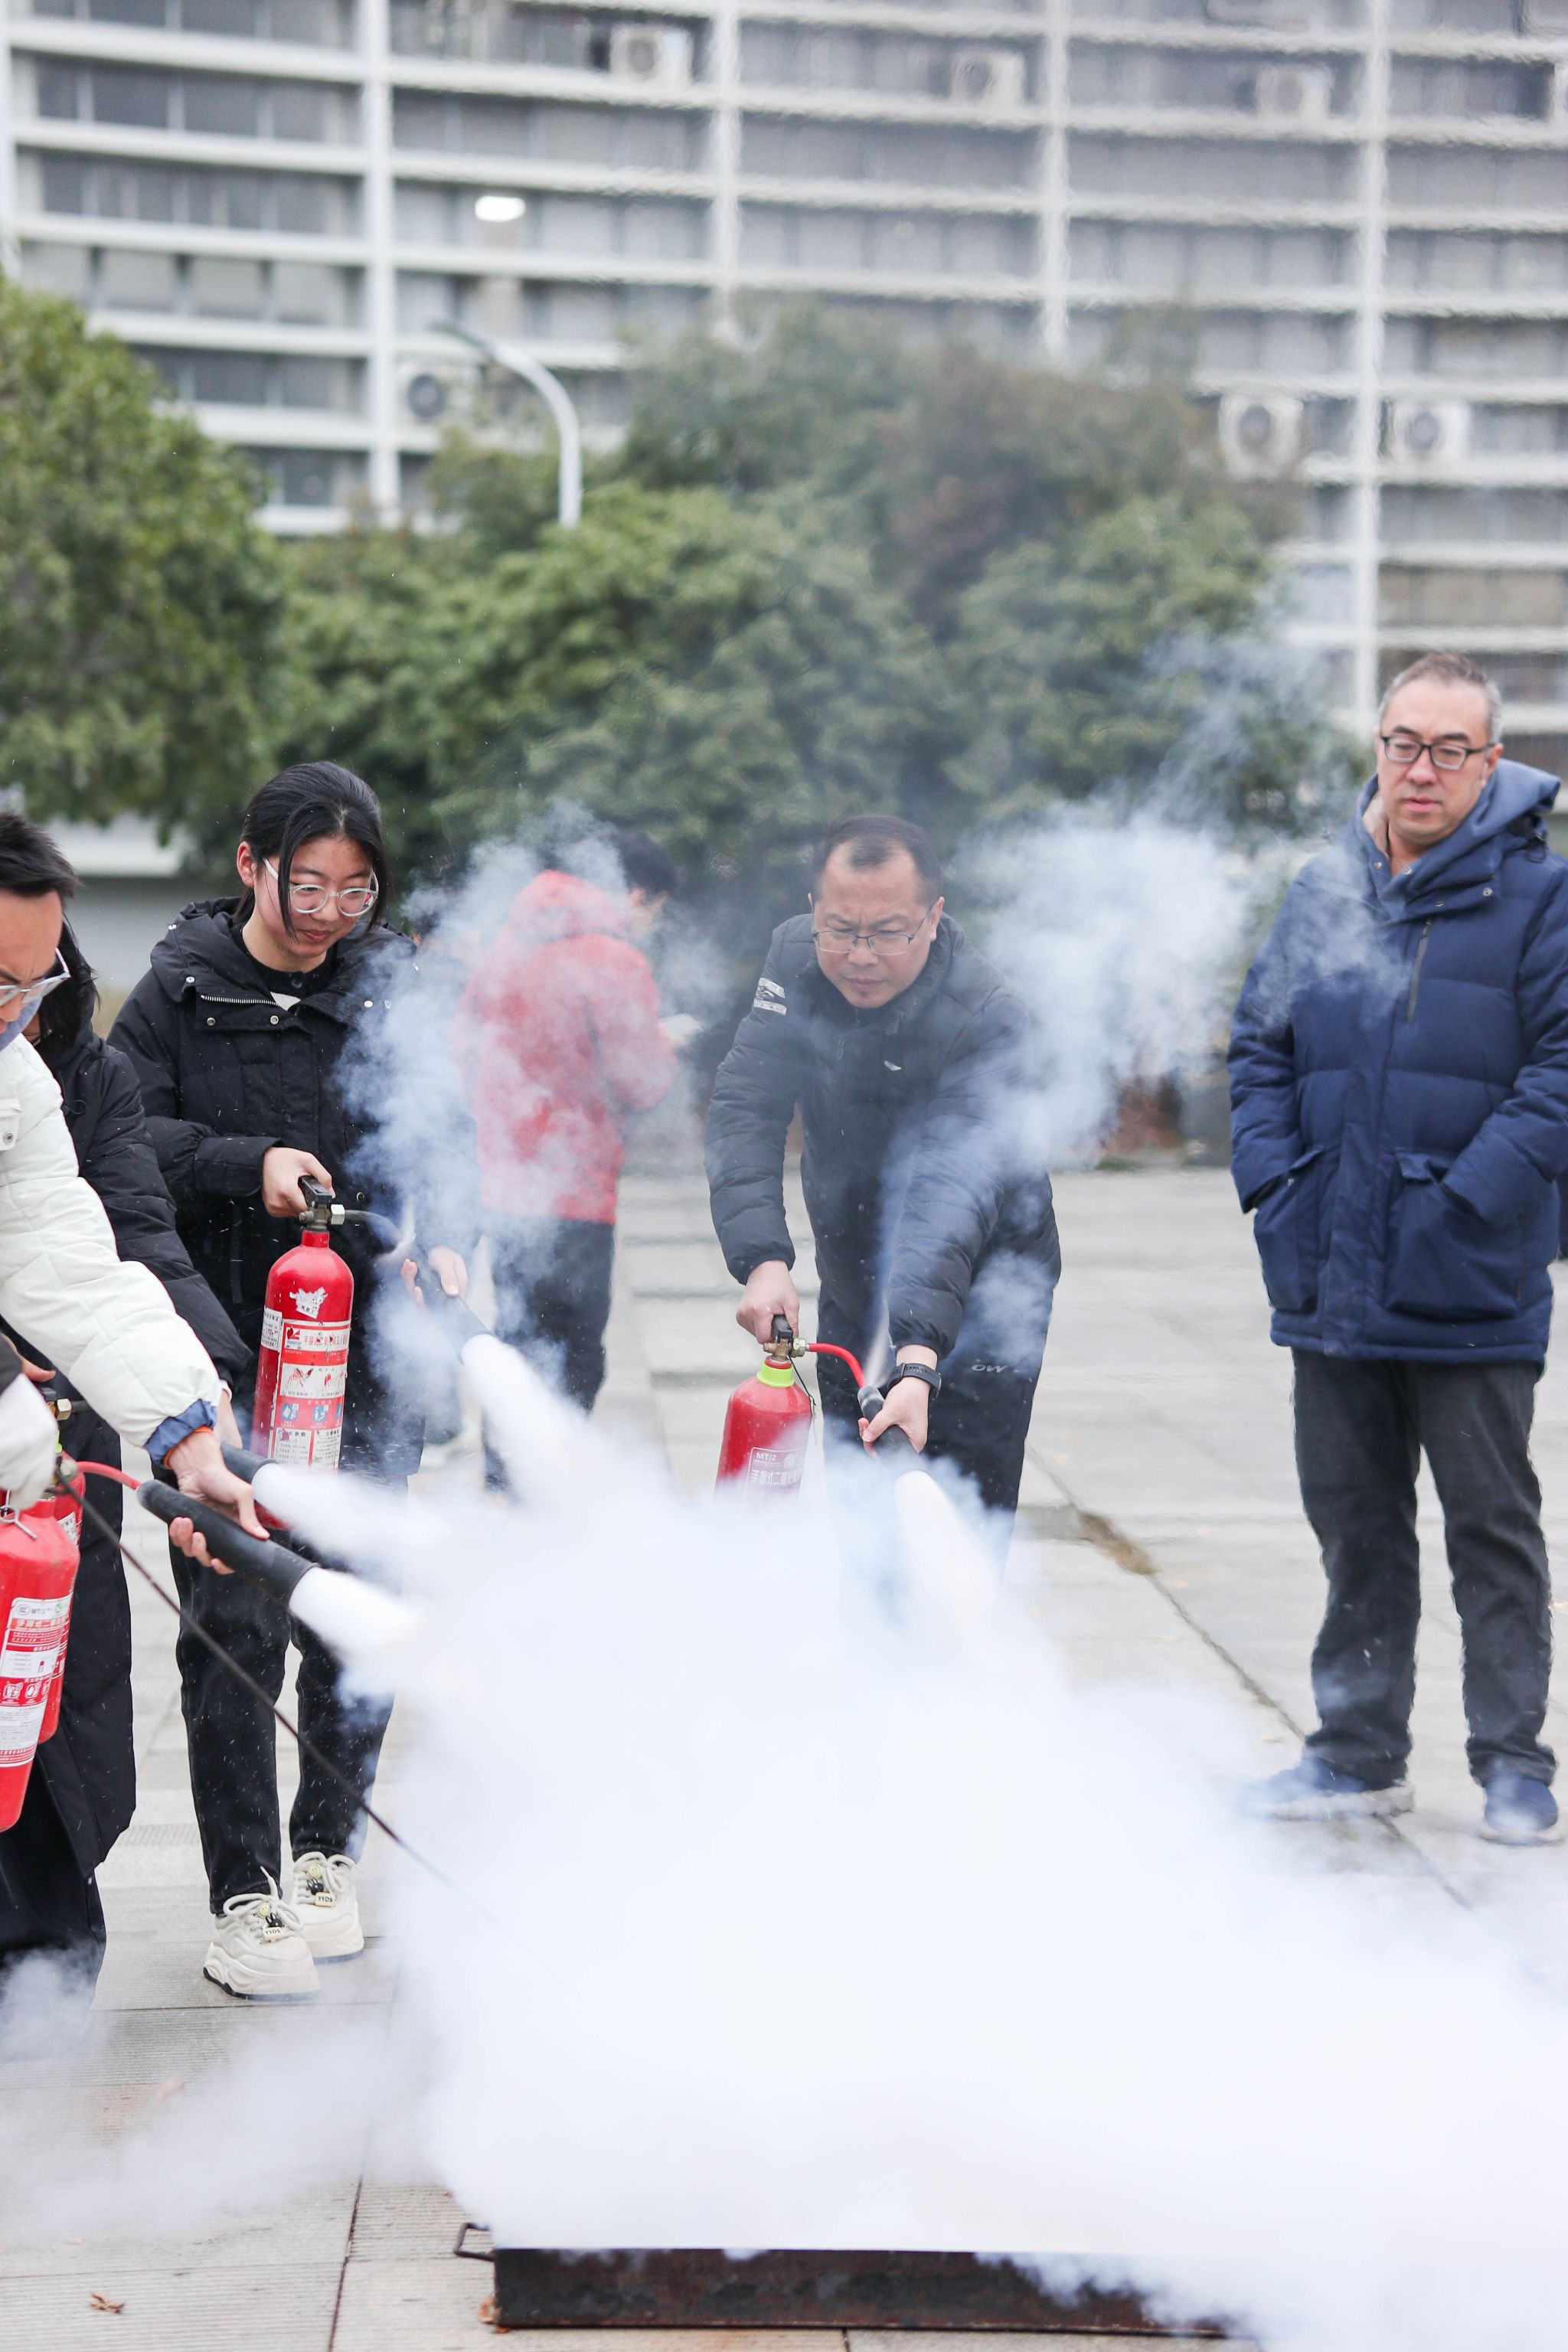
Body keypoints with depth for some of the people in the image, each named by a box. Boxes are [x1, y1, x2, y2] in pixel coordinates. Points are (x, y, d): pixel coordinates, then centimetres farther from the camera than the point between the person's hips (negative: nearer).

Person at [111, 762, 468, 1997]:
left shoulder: (398, 988, 7)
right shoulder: (182, 986, 2)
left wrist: (442, 1241, -9)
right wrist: (248, 1165, -16)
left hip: (366, 1350, 2)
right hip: (225, 1349, -2)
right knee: (237, 1620, -5)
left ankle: (327, 1849, 28)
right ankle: (243, 1897, 5)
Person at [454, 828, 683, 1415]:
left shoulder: (505, 946, 11)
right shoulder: (615, 960, -13)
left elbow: (465, 1038, 21)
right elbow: (643, 1084, -12)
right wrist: (661, 1040, 7)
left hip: (501, 1185, 8)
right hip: (571, 1196, -8)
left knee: (518, 1348, 19)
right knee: (570, 1366, -3)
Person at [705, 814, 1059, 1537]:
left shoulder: (987, 1017, -28)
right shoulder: (795, 956, -12)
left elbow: (953, 1192, -38)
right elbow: (745, 1108, -18)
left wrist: (919, 1360, -50)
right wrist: (762, 1260, -34)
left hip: (975, 1294, -5)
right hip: (852, 1285, 5)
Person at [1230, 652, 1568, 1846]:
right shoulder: (1324, 892, 9)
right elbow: (1261, 1044, 15)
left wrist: (1470, 1198, -17)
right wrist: (1273, 1181, 1)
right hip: (1332, 1283, 5)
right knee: (1355, 1520, 13)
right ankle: (1361, 1749, 24)